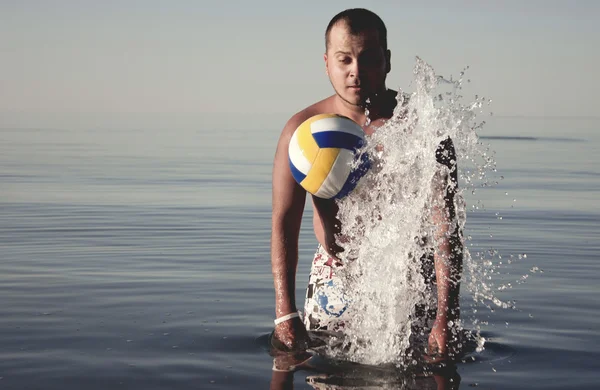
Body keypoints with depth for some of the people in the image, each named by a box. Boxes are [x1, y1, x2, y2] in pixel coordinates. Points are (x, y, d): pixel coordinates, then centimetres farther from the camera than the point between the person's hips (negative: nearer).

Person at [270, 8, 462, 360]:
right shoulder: (304, 130, -7)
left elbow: (444, 224, -18)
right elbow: (284, 224, -9)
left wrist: (446, 317, -26)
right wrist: (285, 312, -20)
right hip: (334, 280, 2)